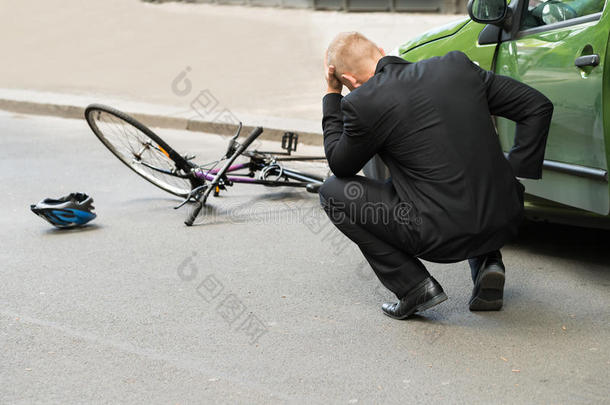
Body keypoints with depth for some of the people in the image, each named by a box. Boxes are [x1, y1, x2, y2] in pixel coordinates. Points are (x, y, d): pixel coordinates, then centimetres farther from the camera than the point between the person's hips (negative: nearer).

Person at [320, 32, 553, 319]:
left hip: (445, 236, -6)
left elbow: (340, 165, 11)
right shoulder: (456, 66, 6)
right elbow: (538, 106, 9)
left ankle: (414, 285, 6)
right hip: (505, 221, 6)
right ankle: (486, 261, 18)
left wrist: (332, 94, 16)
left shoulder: (363, 103, -8)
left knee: (333, 192, 11)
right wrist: (515, 176, 9)